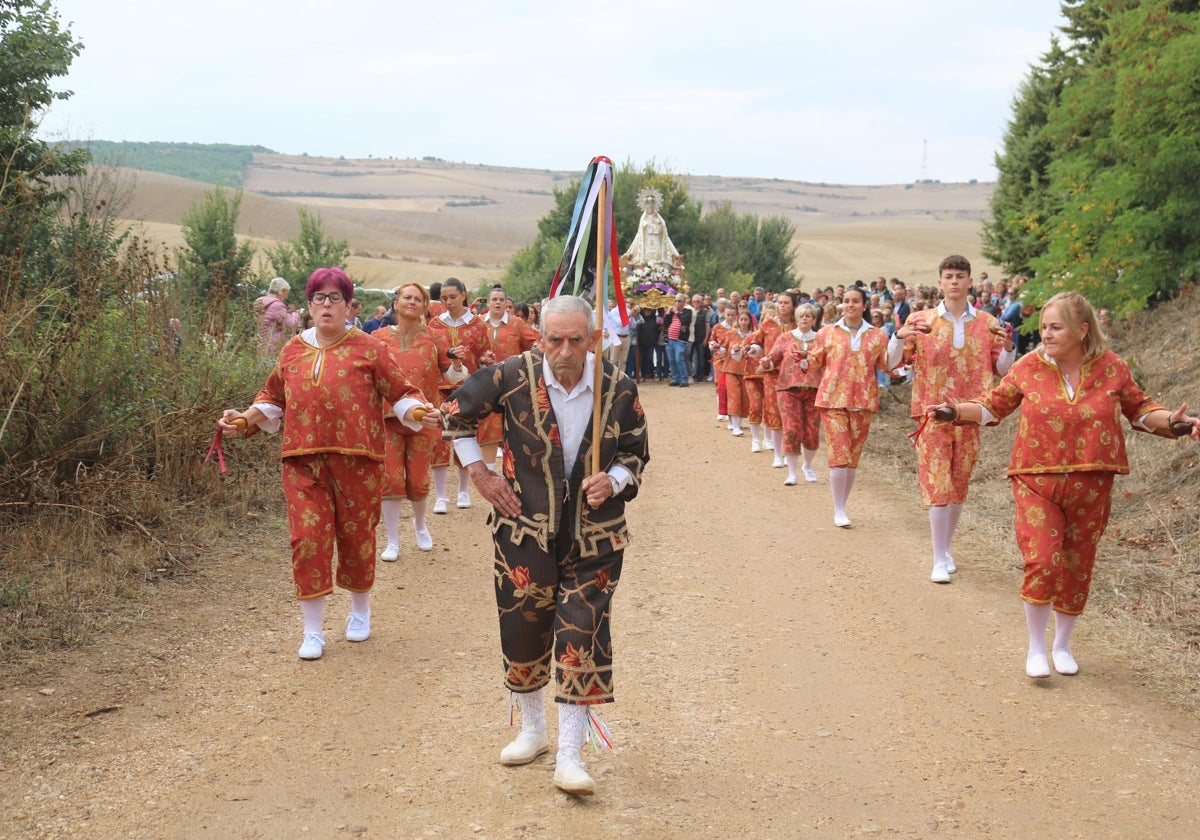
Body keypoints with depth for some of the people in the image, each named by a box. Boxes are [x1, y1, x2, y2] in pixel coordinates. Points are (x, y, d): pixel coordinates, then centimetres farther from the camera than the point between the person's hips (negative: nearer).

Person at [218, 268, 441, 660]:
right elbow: (274, 399, 21)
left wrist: (419, 413, -18)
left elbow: (401, 395, 1)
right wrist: (246, 418, 6)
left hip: (356, 459, -2)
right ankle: (312, 631, 6)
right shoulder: (293, 350, 11)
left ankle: (360, 611, 33)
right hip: (304, 462, 2)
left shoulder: (368, 349, 1)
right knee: (308, 539, -4)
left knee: (356, 536, 8)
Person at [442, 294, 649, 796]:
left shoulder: (619, 390, -7)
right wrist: (480, 475, 1)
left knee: (582, 638, -4)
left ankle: (569, 756, 4)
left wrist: (612, 481, -14)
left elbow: (636, 454, 7)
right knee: (522, 631, 11)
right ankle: (533, 730, 34)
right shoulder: (514, 377, -10)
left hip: (594, 537, 0)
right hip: (525, 529, 1)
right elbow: (456, 414, 4)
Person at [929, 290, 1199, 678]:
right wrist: (957, 410, -9)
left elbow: (1139, 409, 8)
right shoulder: (1029, 367, -3)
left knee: (1076, 567, 11)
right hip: (1037, 481, -1)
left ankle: (1062, 644, 32)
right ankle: (1036, 648, 7)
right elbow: (994, 405, 7)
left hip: (1090, 485, 1)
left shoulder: (1111, 367, -3)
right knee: (1042, 562, -13)